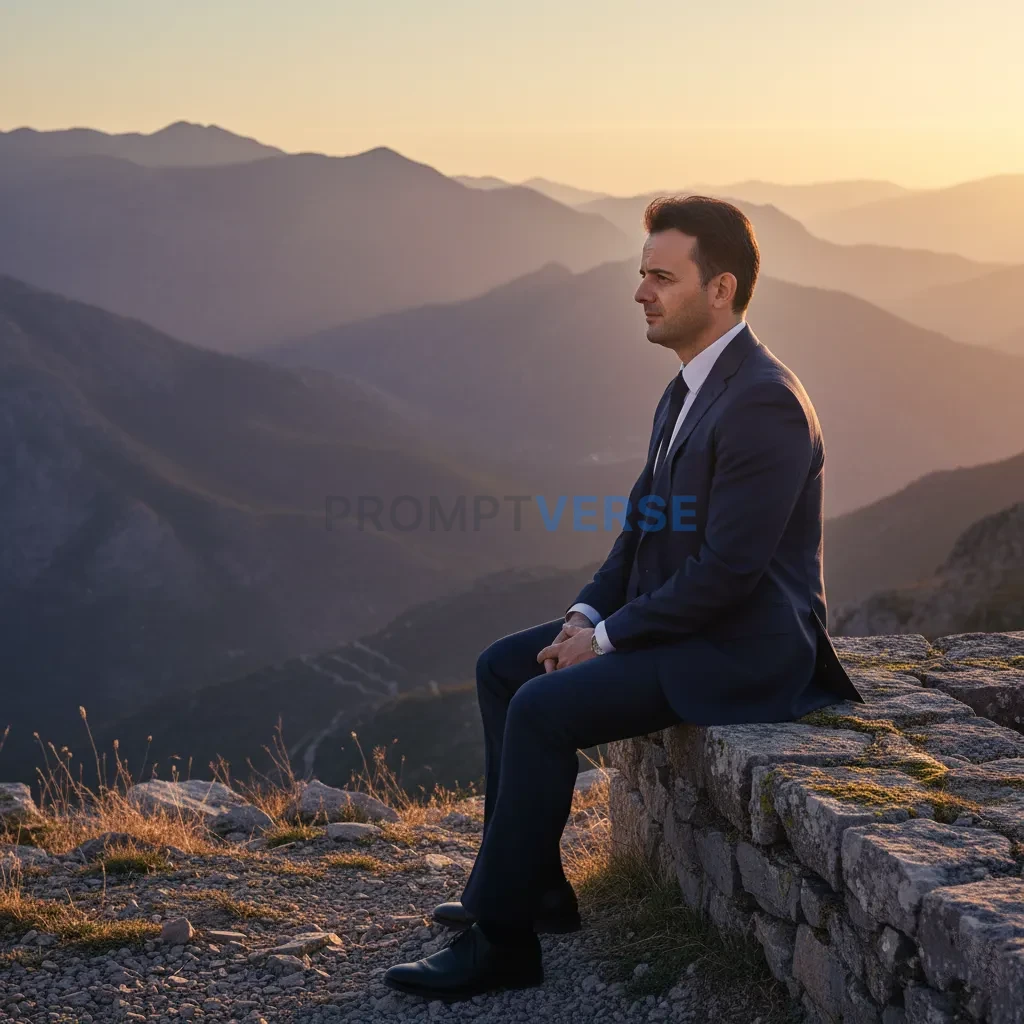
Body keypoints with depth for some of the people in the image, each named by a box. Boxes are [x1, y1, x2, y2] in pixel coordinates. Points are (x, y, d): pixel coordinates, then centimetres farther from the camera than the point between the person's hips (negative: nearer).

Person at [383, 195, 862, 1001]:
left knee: (543, 710, -22)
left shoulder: (764, 402, -21)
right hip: (681, 625, 10)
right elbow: (644, 525, 17)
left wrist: (609, 635, -17)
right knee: (503, 667, 7)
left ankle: (501, 939, -10)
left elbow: (727, 570, -25)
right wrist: (588, 614, 1)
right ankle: (532, 884, 11)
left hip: (742, 649, -10)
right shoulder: (687, 391, 11)